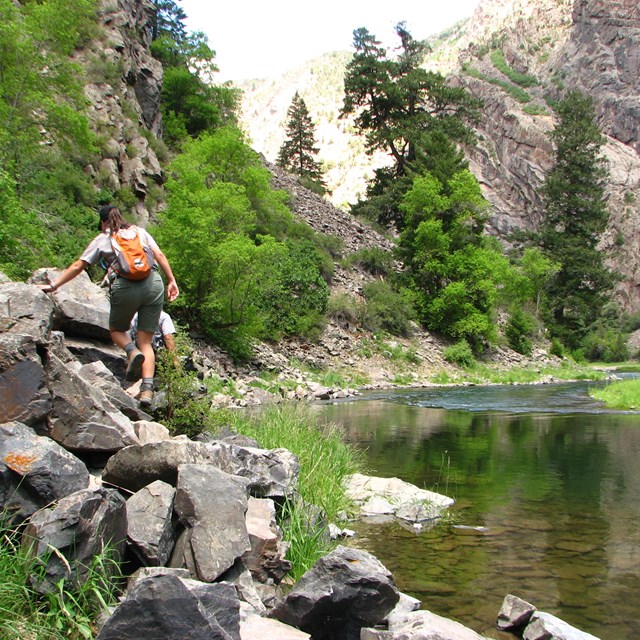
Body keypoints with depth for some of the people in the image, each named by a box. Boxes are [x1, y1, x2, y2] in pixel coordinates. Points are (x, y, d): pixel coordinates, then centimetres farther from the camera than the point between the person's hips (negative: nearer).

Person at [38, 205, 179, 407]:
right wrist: (171, 281, 14)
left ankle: (132, 351, -9)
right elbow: (160, 256, 12)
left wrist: (53, 286, 21)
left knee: (116, 329, 24)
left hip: (125, 287, -2)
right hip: (153, 284, 2)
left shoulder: (102, 239, 15)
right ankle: (147, 389, -9)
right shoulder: (140, 231, 21)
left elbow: (77, 266, 15)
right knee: (146, 341, 7)